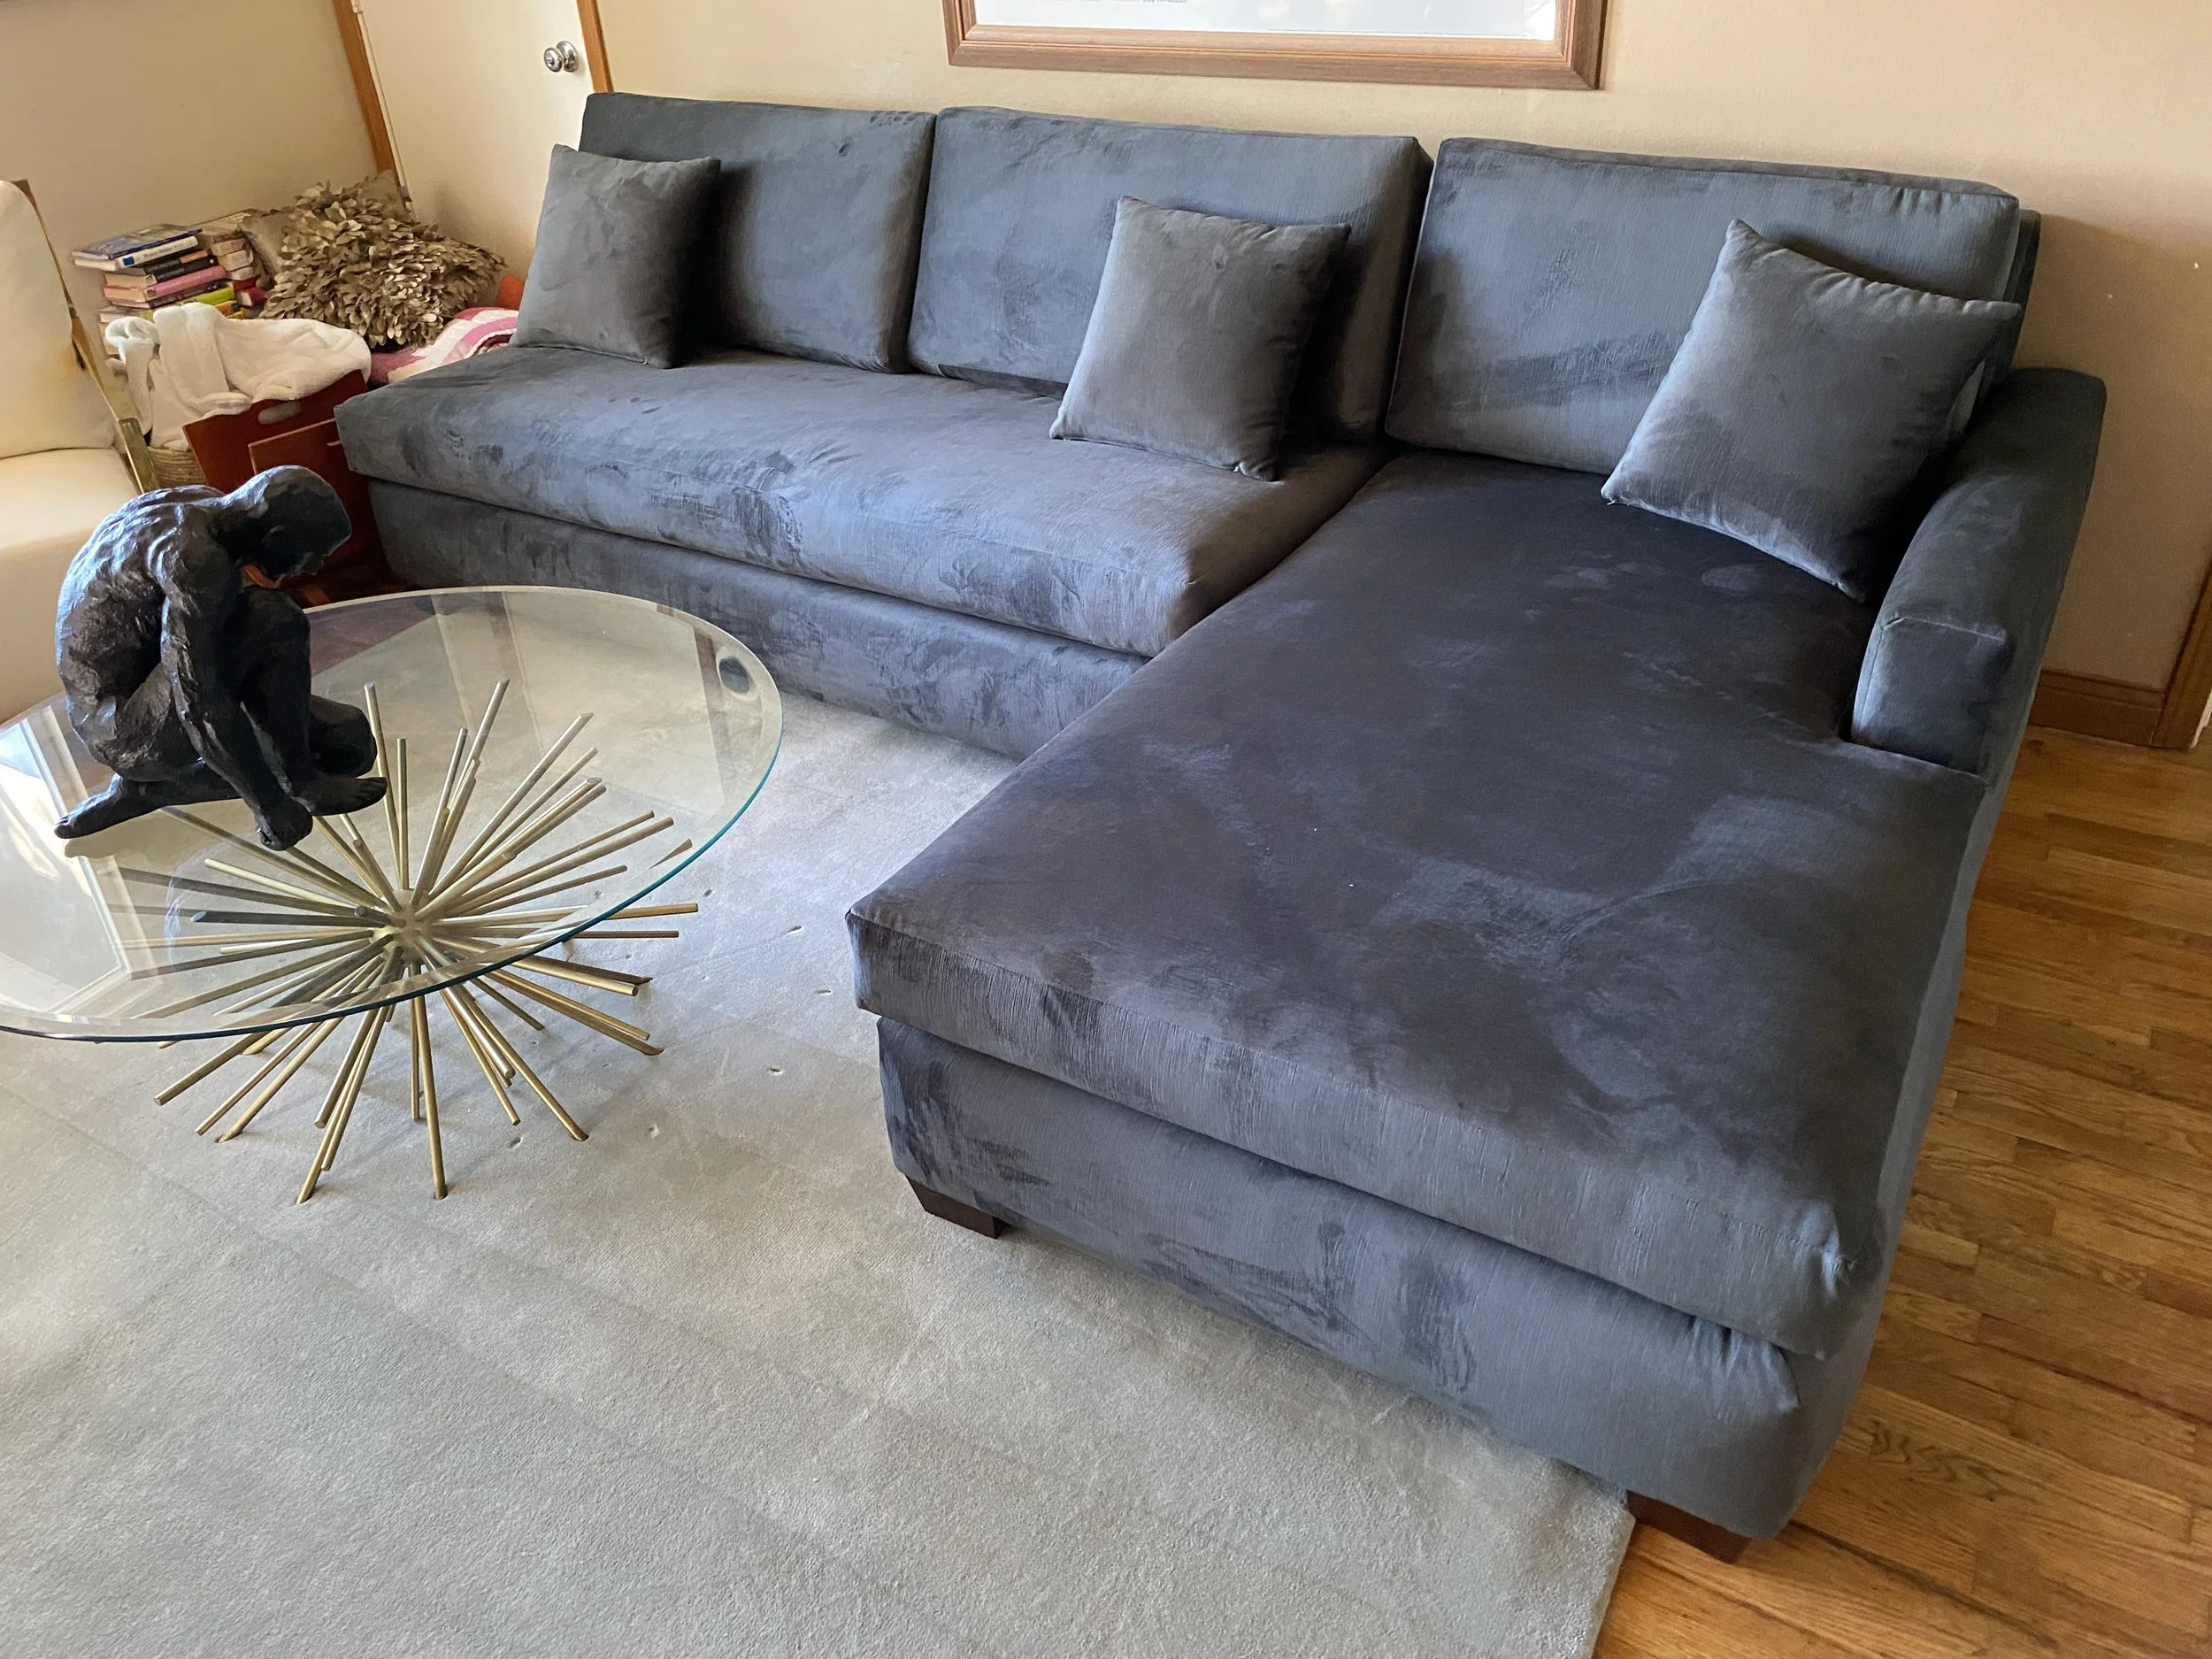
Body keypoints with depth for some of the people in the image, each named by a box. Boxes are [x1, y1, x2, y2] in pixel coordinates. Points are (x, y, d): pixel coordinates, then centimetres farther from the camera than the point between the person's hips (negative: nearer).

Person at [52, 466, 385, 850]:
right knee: (273, 620, -25)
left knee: (353, 746, 7)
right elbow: (202, 706, -28)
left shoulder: (204, 506, 3)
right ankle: (302, 785, -9)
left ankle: (146, 788, 13)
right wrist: (273, 807, -24)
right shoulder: (195, 559, -26)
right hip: (130, 731, -10)